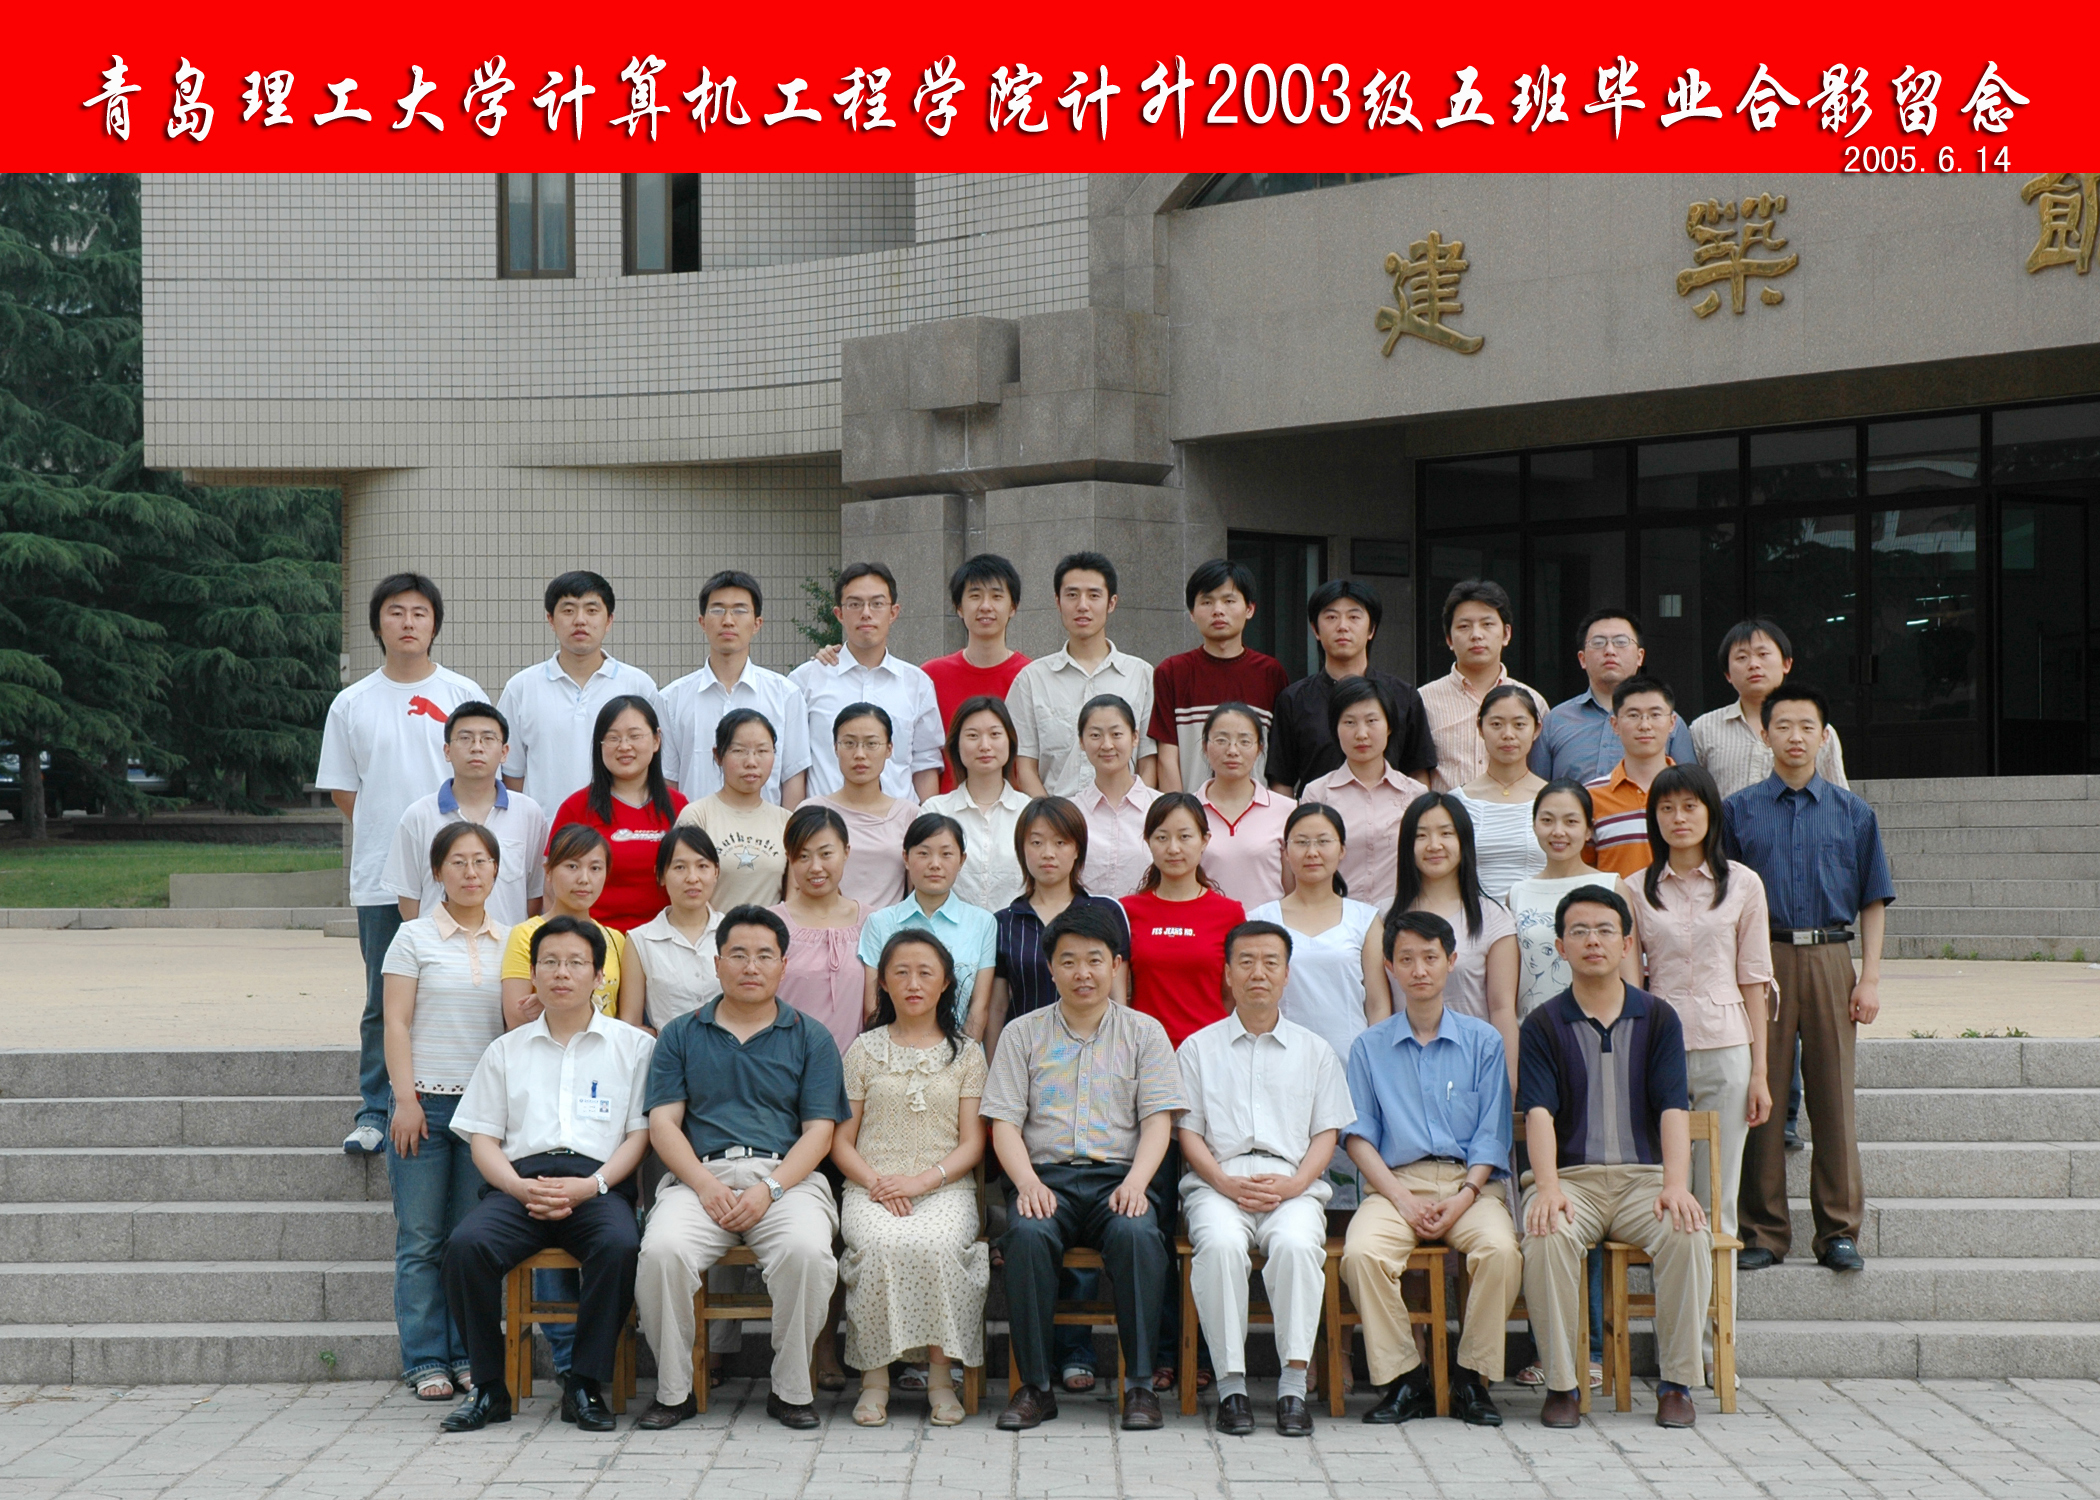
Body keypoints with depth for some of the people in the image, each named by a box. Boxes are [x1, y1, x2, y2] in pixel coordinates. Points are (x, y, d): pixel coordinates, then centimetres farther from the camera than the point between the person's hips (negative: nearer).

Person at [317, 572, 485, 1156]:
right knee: (383, 1001, 5)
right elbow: (342, 791, 12)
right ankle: (374, 1112, 12)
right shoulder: (352, 704, 7)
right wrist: (391, 834, 4)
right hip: (380, 880, 1)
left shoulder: (463, 695, 5)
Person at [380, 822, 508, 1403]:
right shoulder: (415, 937, 3)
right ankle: (425, 1360, 4)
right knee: (422, 1238, -1)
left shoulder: (510, 943, 12)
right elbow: (397, 1024, -1)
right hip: (427, 1099, -2)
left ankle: (469, 1354, 9)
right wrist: (405, 1099, -8)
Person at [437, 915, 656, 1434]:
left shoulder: (632, 1045, 16)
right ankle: (488, 1387, -16)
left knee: (619, 1245, -35)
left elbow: (640, 1134, 8)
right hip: (519, 1180, 2)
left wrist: (590, 1186, -10)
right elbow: (482, 1137, 15)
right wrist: (520, 1186, -7)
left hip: (598, 1182, -2)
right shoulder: (506, 1050, 22)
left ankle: (585, 1385, -21)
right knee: (466, 1244, -30)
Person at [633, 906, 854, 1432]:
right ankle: (673, 1390, -13)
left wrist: (768, 1189, -11)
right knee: (662, 1250, -31)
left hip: (786, 1176, -1)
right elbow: (663, 1123, 7)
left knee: (807, 1251, -33)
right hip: (700, 1176, 1)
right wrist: (706, 1185, -11)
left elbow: (818, 1131, 6)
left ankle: (791, 1390, -14)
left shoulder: (810, 1038, 15)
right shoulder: (682, 1035, 17)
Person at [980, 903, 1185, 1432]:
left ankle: (1140, 1384, -25)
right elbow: (1004, 1122, 6)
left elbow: (1158, 1119, 5)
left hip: (1120, 1174, 0)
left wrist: (1135, 1182, -14)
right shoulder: (1023, 1033, 14)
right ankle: (1035, 1385, -23)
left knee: (1138, 1235, -34)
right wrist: (1027, 1183, -13)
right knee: (1027, 1234, -33)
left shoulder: (1144, 1032, 14)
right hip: (1045, 1174, 0)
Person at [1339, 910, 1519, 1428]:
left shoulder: (1483, 1041, 12)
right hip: (1396, 1182, 0)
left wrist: (1464, 1195, -10)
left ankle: (1474, 1379, -17)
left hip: (1471, 1183, 0)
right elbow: (1358, 1134, 6)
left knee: (1500, 1249, -32)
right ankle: (1404, 1380, -18)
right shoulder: (1370, 1046, 14)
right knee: (1360, 1253, -31)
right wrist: (1403, 1199, -9)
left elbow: (1492, 1134, 7)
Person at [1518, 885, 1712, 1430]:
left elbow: (1673, 1108, -2)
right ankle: (1561, 1384, -20)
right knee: (1547, 1236, -33)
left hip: (1644, 1175, 1)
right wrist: (1547, 1188, -24)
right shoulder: (1544, 1024, 6)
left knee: (1688, 1233, -30)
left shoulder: (1658, 1019, 9)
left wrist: (1676, 1185, -19)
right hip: (1571, 1176, -1)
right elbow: (1539, 1112, -7)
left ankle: (1677, 1382, -16)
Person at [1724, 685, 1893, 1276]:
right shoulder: (1739, 811, 7)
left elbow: (1873, 901, 11)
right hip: (1761, 961, -1)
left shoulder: (1852, 813, 9)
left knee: (1833, 1094, 1)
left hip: (1830, 959, 1)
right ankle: (1763, 1231, 9)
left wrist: (1870, 978, 2)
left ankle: (1839, 1231, 10)